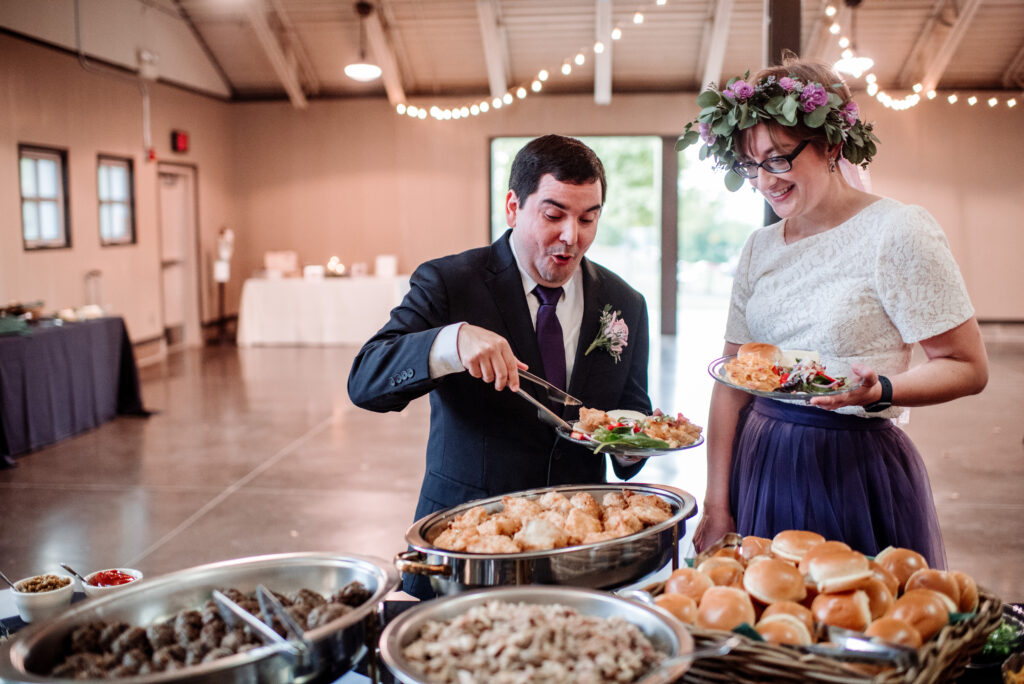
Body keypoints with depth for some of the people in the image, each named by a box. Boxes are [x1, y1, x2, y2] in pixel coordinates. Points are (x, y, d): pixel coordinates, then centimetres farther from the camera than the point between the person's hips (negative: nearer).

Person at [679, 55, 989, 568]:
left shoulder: (898, 232, -8)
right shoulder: (758, 249, 8)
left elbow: (968, 368, -7)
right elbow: (732, 380, 6)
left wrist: (879, 391, -26)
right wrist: (717, 508, 1)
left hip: (855, 473, -5)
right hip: (760, 467, 5)